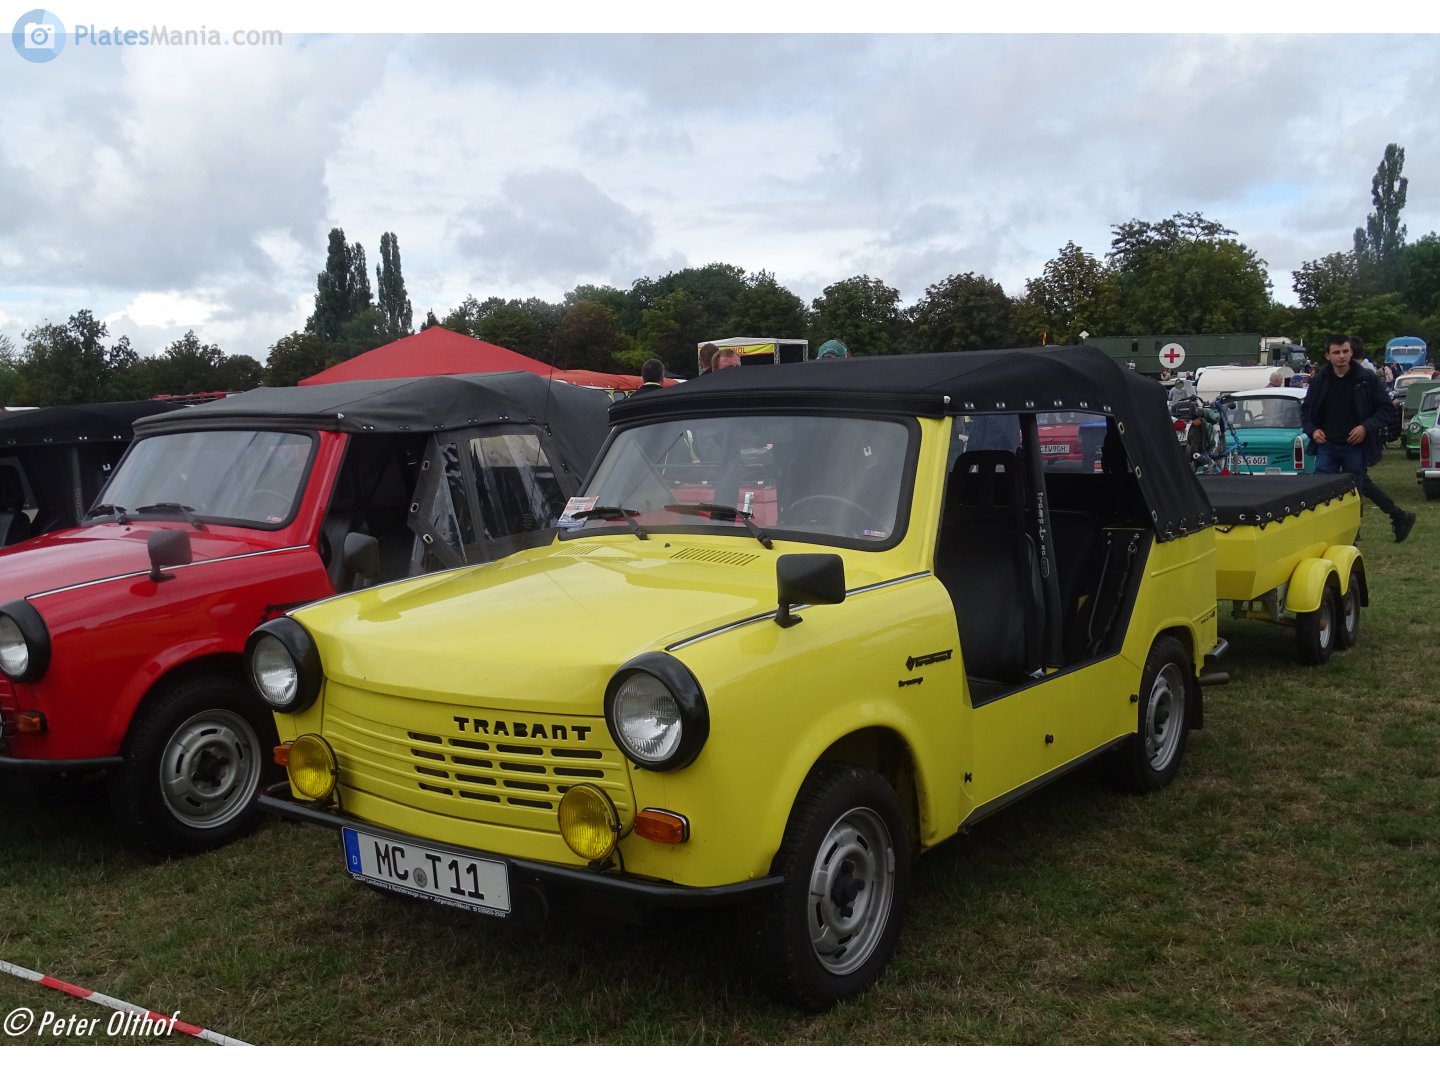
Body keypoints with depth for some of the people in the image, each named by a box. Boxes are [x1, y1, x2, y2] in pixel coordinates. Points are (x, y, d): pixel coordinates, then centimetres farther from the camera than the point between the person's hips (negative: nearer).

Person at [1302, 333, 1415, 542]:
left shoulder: (1367, 379, -4)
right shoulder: (1319, 380, 4)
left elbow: (1385, 409, 0)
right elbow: (1305, 409, 13)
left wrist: (1366, 427, -16)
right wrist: (1312, 430, -5)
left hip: (1355, 447, -3)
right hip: (1327, 446, 3)